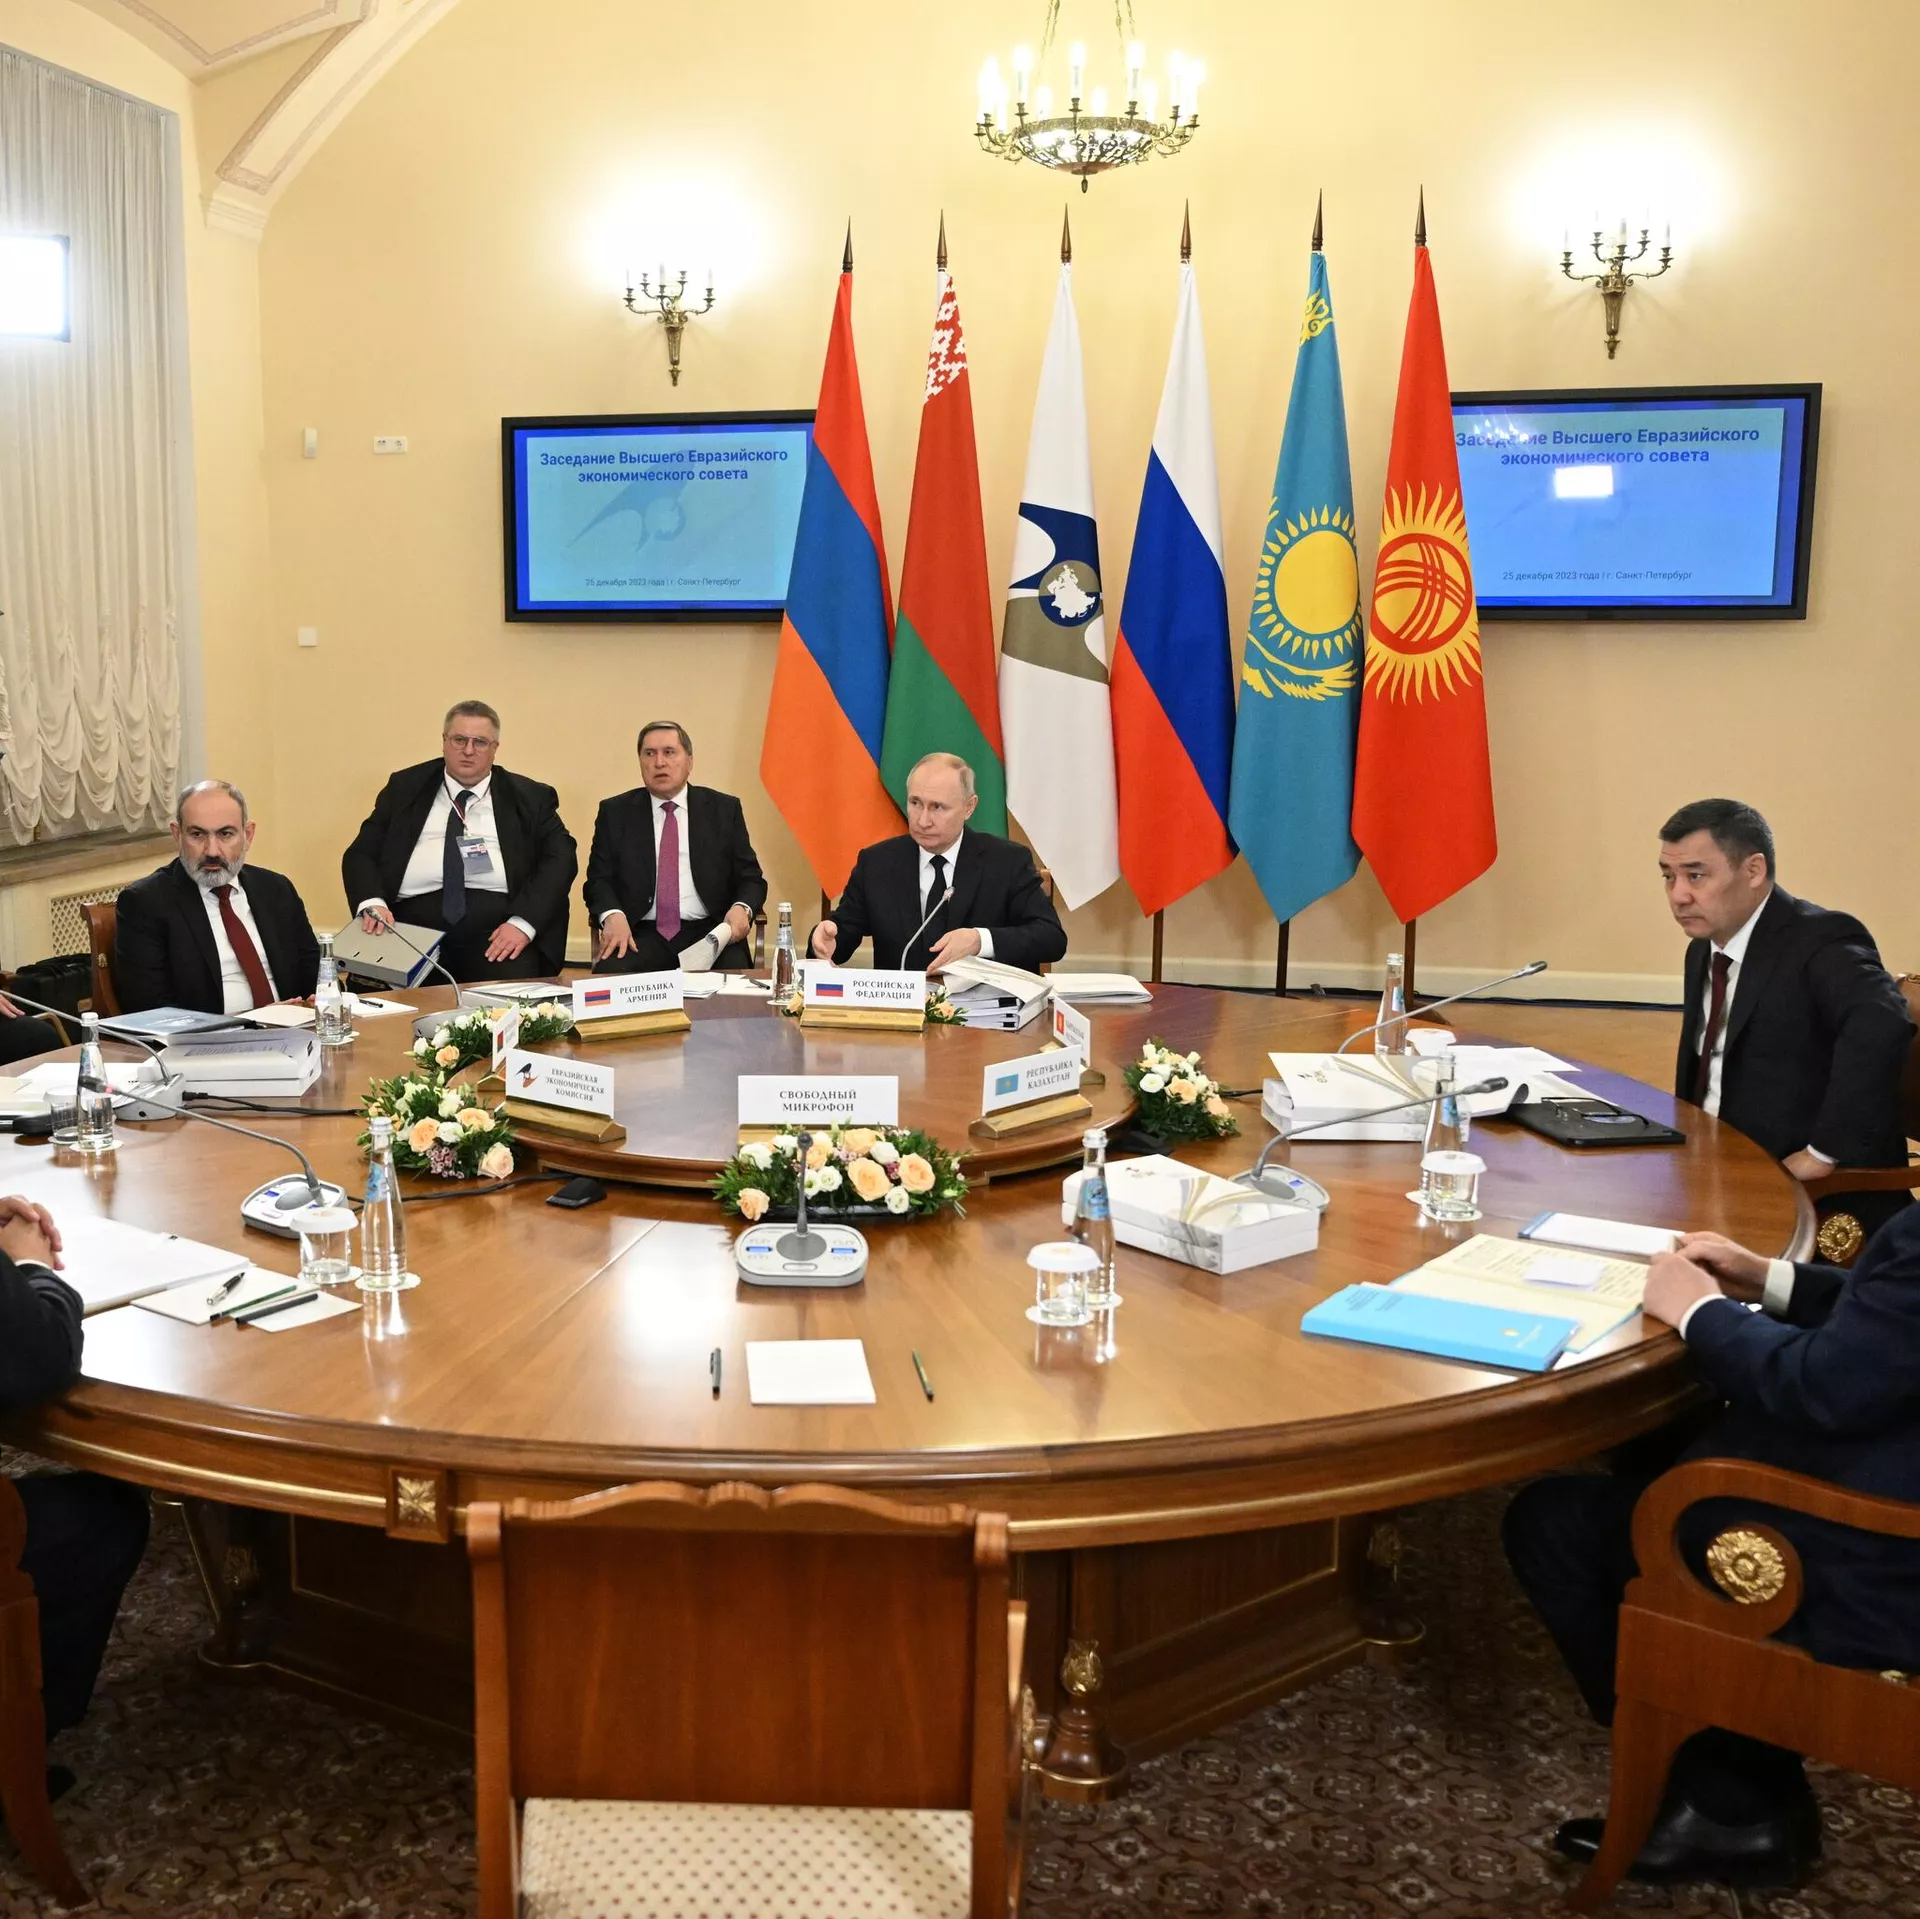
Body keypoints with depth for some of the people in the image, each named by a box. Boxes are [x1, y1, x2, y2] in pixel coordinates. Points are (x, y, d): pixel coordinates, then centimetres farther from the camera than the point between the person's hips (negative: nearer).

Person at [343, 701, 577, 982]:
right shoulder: (405, 788, 16)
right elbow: (360, 854, 13)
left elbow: (561, 858, 3)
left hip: (495, 931, -1)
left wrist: (522, 922, -12)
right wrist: (372, 903, -9)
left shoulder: (529, 797, 13)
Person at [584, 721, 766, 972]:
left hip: (709, 934, 0)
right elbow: (599, 879, 8)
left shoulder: (724, 809, 12)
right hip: (642, 935, 0)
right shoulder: (615, 812, 12)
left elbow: (751, 878, 11)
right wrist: (612, 915, -14)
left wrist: (742, 909, -12)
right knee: (609, 972, -32)